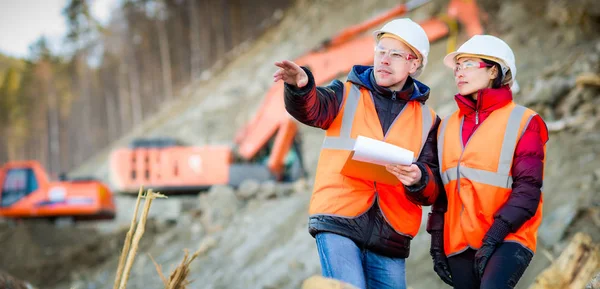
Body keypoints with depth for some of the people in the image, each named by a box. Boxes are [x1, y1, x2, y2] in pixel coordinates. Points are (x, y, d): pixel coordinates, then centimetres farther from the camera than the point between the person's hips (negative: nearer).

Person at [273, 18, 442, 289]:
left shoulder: (427, 120, 13)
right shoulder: (347, 95, 9)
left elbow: (432, 191, 6)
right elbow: (312, 109, -14)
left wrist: (418, 179, -17)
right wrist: (300, 87, -37)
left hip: (390, 236, 3)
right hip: (338, 224, -3)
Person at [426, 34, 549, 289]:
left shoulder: (522, 122, -1)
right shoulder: (448, 126, 15)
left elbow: (528, 189, -8)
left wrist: (496, 234, -18)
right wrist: (437, 239, 10)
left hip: (508, 240, -5)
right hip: (458, 244, 5)